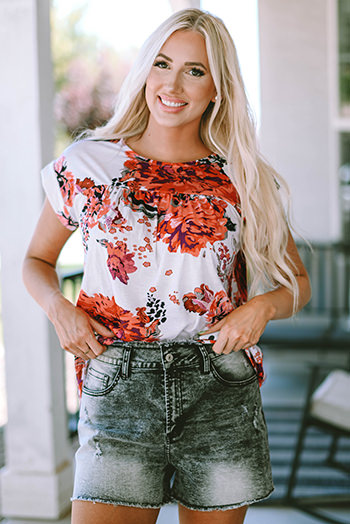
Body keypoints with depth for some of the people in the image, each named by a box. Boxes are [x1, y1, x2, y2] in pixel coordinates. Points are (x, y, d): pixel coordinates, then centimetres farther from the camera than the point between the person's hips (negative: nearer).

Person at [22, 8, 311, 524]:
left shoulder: (244, 181, 4)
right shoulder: (86, 165, 4)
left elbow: (298, 281, 14)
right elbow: (37, 260, 16)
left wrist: (262, 307, -7)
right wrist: (58, 306, -5)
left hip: (222, 390, 1)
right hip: (119, 388, -1)